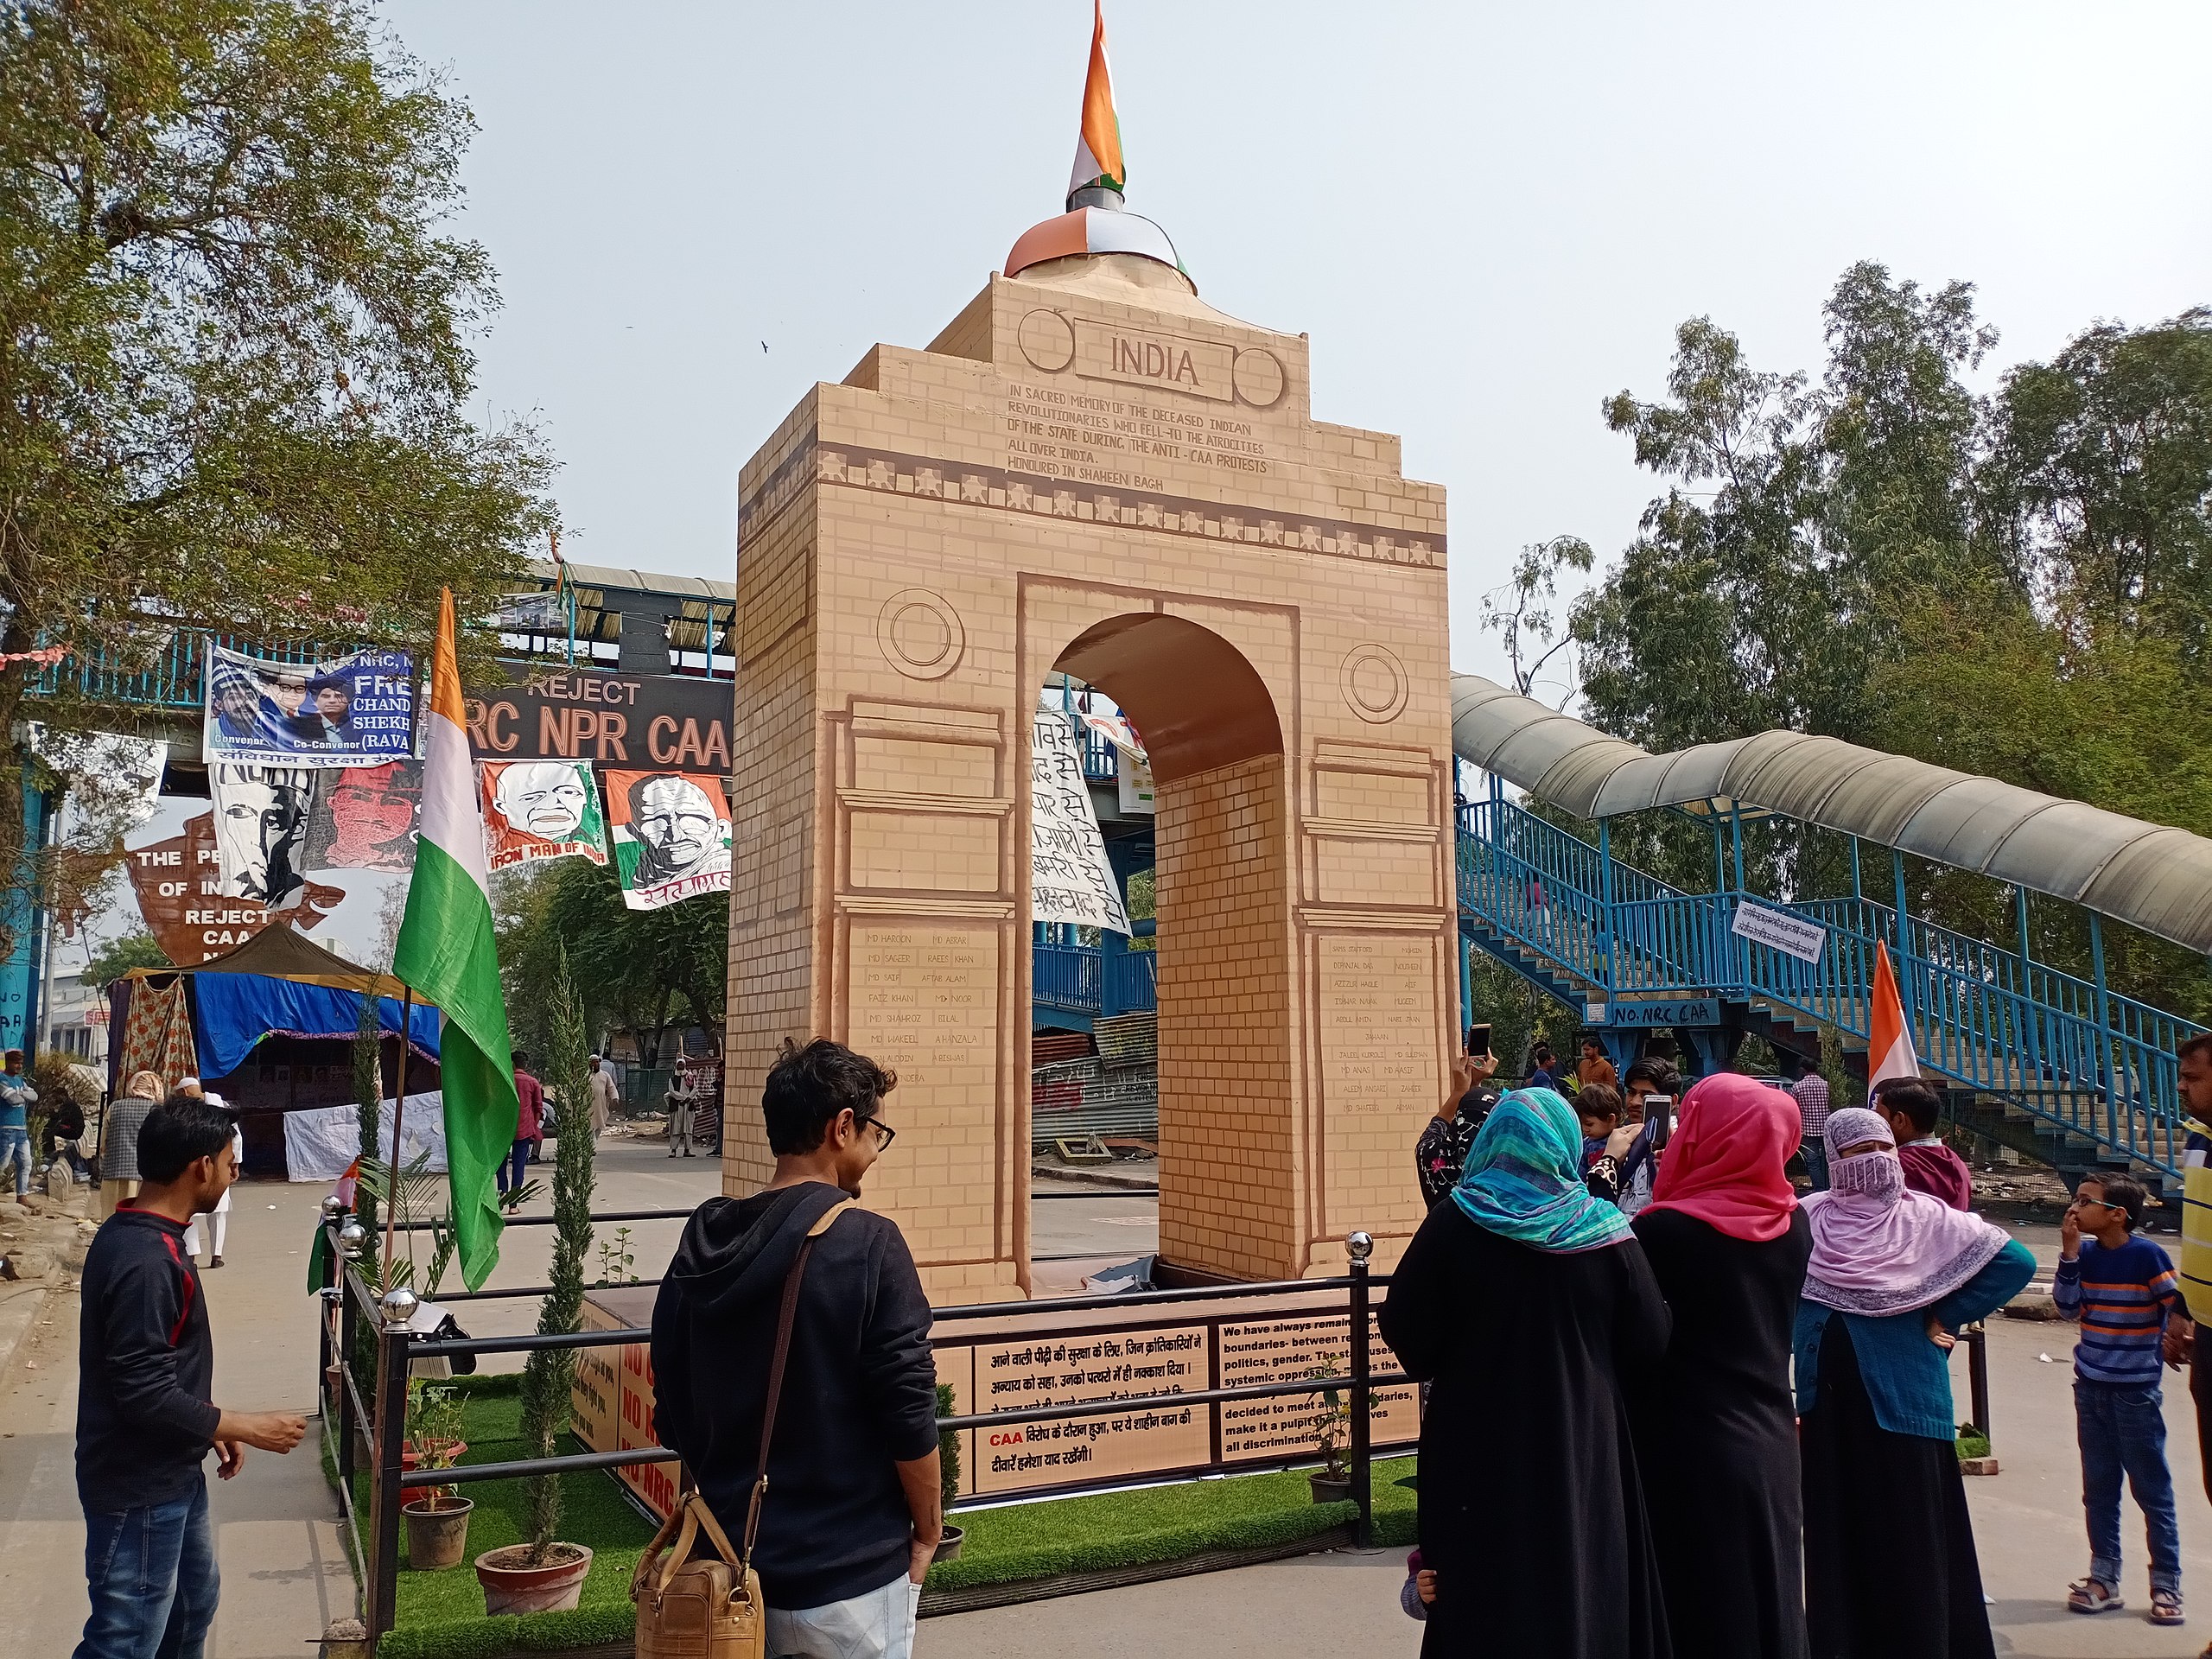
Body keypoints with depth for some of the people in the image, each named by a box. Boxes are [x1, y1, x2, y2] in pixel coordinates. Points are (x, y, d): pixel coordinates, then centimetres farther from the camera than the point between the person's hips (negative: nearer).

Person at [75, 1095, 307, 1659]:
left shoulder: (135, 1234, 4)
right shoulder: (145, 1262, -28)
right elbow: (145, 1394, -28)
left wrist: (211, 1427, 13)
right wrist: (248, 1427, -18)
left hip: (172, 1475, 10)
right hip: (138, 1491, -10)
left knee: (193, 1603, 26)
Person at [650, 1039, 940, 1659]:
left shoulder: (700, 1247, -1)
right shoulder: (867, 1244, -18)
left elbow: (672, 1417, 6)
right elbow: (908, 1411, -17)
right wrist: (928, 1529, -2)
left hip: (730, 1565, 5)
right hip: (848, 1576, -5)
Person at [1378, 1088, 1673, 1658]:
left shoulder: (1454, 1223, -11)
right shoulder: (1607, 1231, -7)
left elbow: (1404, 1326, -9)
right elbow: (1649, 1341, -3)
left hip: (1479, 1445, -1)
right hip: (1584, 1444, 1)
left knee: (1486, 1587, 11)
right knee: (1581, 1581, 16)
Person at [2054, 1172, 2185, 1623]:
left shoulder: (2147, 1255, -14)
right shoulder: (2087, 1253, 2)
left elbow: (2181, 1308, -10)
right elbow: (2069, 1307, -4)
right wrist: (2070, 1254, -11)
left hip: (2136, 1391, -5)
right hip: (2090, 1387, 5)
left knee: (2152, 1489, 4)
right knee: (2098, 1488, 11)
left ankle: (2166, 1584, 15)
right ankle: (2103, 1579, 19)